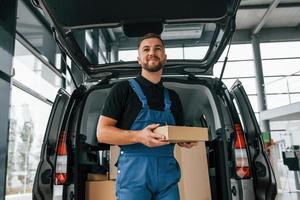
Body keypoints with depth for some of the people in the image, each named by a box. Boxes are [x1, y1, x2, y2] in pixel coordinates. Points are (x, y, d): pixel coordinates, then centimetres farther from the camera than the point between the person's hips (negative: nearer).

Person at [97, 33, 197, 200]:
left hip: (168, 172, 4)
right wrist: (138, 136, -20)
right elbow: (102, 133, -5)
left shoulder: (173, 97, 16)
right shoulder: (124, 89, 2)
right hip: (134, 171, -4)